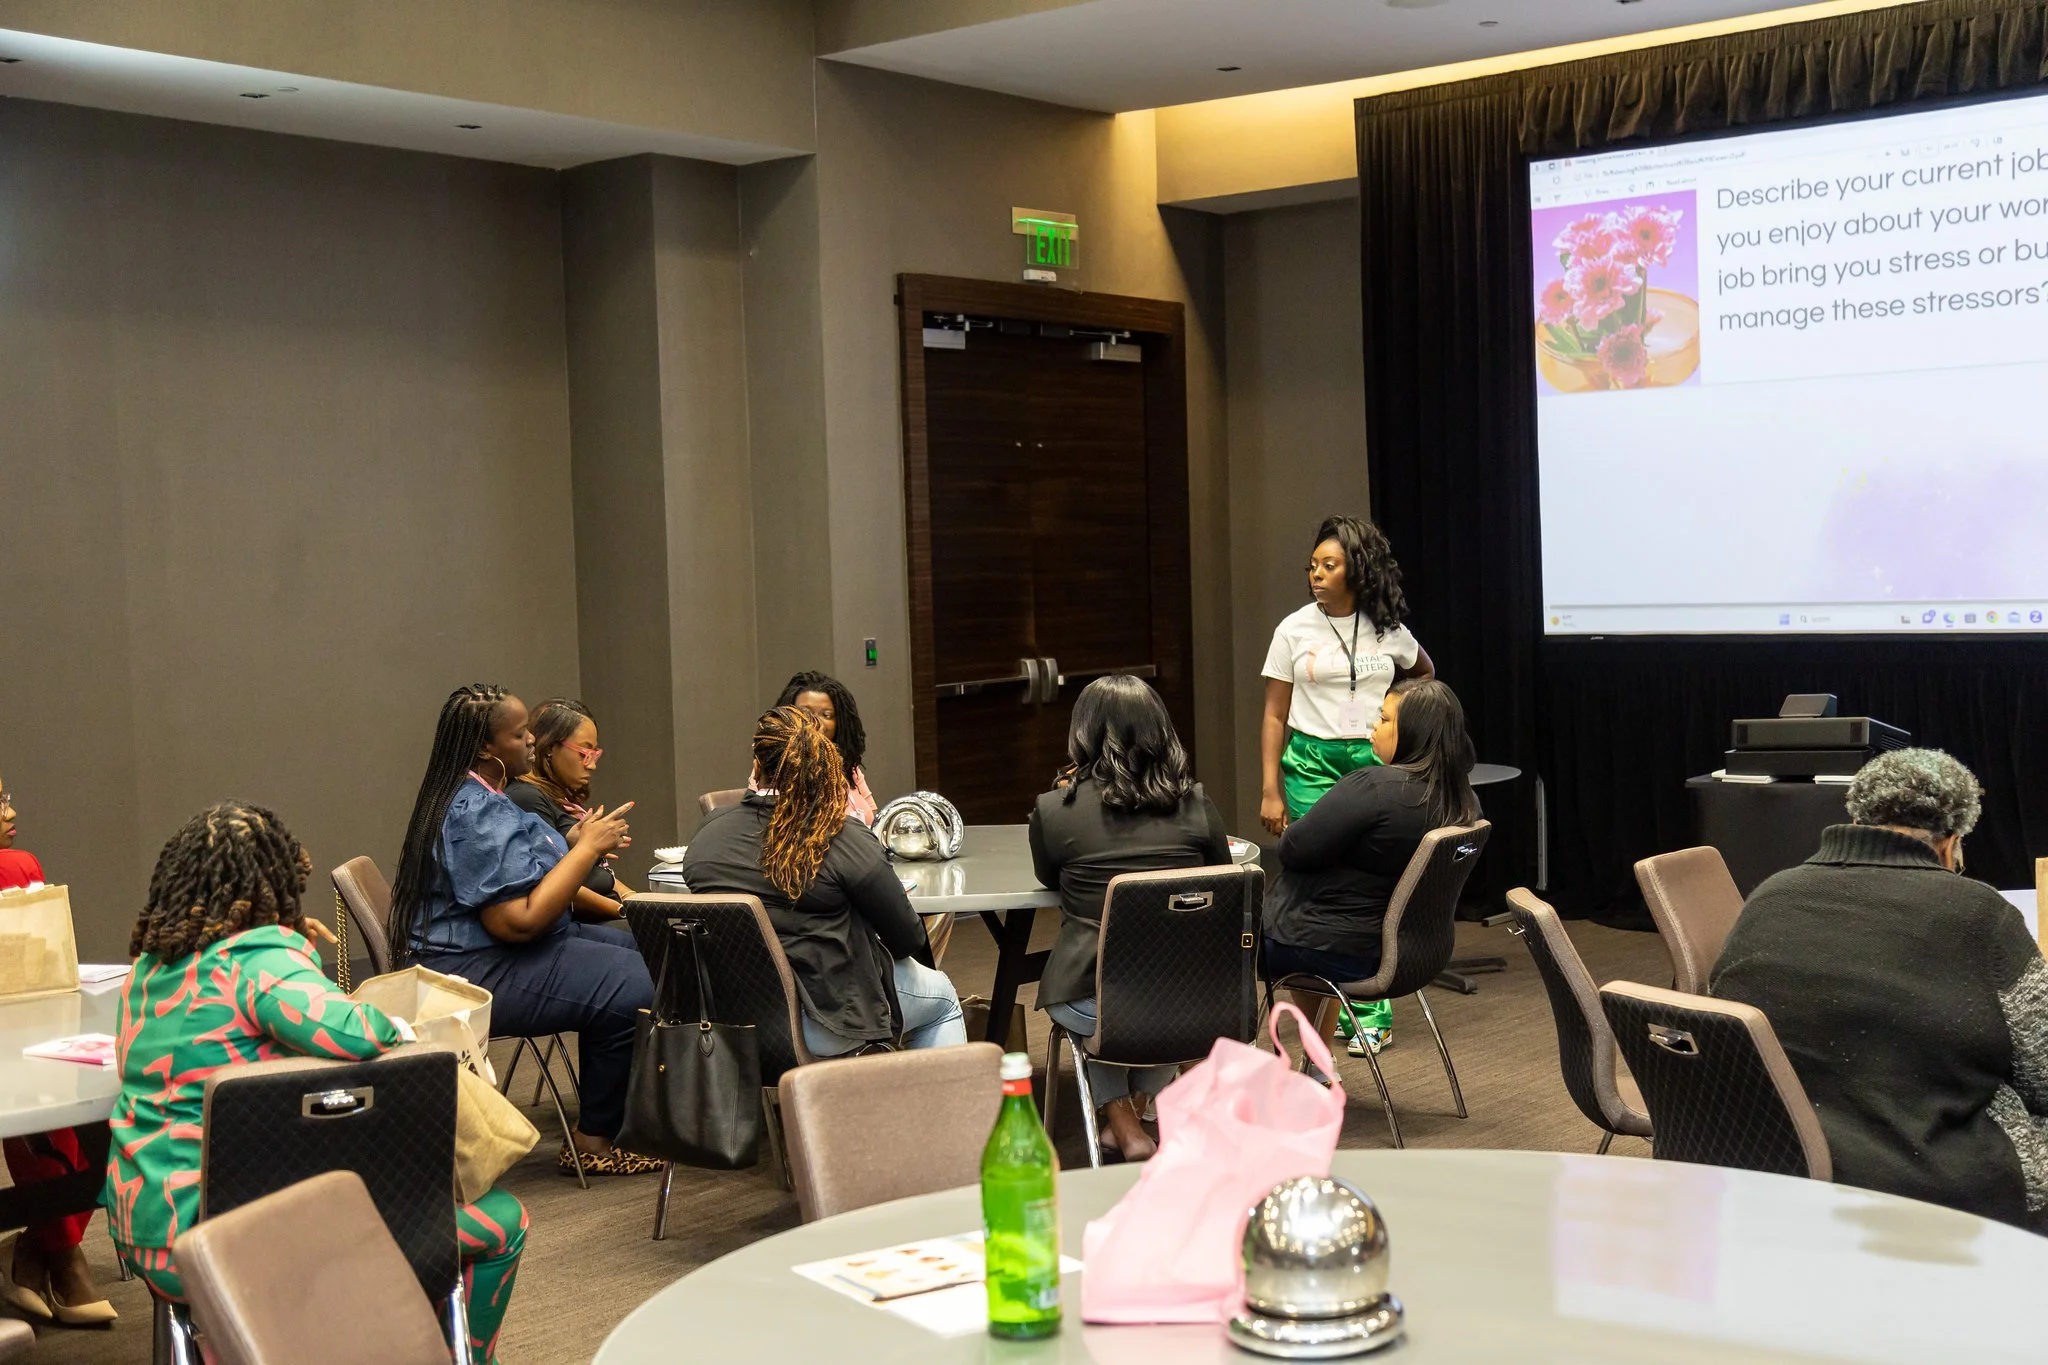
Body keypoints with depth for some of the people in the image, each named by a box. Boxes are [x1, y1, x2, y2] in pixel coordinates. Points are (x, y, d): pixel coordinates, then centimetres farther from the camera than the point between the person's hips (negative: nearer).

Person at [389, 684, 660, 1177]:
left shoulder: (480, 798, 13)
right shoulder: (476, 814, -21)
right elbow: (519, 921, -27)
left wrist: (572, 842, 4)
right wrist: (587, 848, -19)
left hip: (490, 952, 12)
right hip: (476, 974, -12)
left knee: (633, 945, 10)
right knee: (636, 988, -20)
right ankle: (591, 1142, -3)